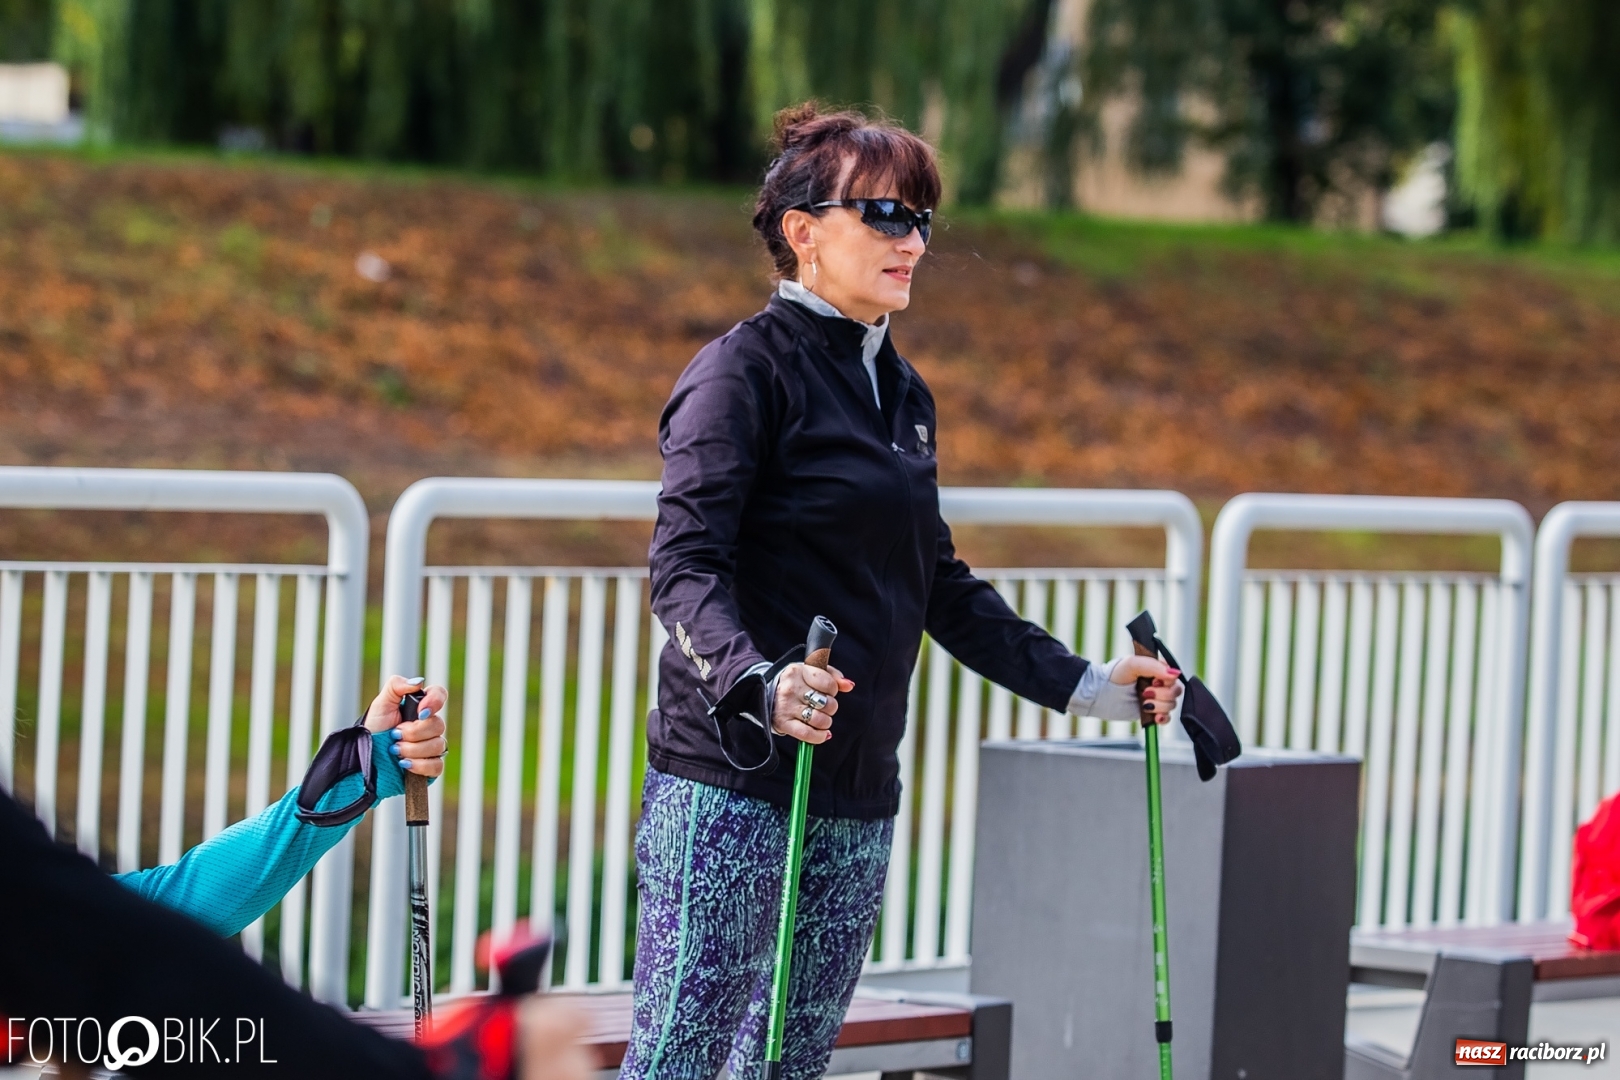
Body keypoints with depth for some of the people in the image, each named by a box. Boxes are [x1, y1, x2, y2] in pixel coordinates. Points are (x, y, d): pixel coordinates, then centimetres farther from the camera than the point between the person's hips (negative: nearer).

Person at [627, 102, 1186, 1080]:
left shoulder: (903, 394, 17)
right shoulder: (746, 369, -7)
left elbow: (936, 584, 24)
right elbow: (687, 566, -16)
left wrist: (1081, 685, 18)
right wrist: (757, 682, -34)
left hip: (857, 796, 8)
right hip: (731, 785, -8)